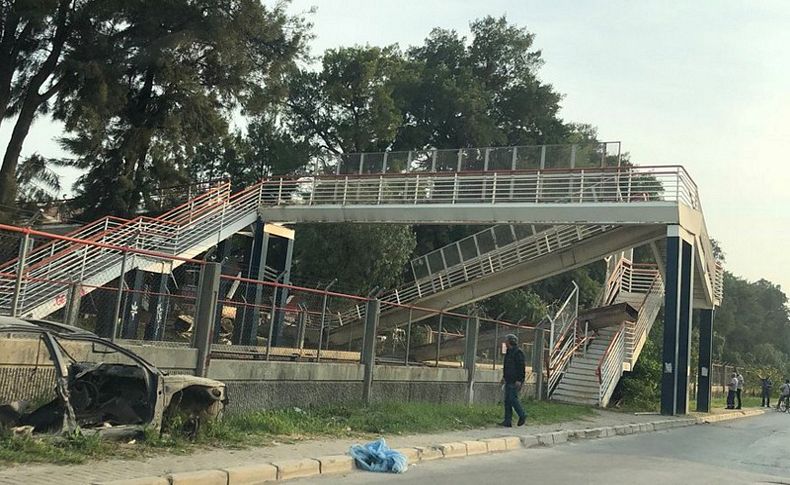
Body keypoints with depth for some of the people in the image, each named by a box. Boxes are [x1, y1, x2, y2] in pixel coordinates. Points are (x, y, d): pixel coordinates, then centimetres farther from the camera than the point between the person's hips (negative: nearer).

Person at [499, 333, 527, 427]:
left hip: (515, 381, -9)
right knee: (507, 400, 5)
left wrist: (519, 380, -21)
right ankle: (508, 421, 5)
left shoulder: (518, 352, -12)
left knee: (513, 398, -11)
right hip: (509, 380, 9)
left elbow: (521, 367, -17)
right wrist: (504, 377, 21)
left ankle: (522, 415, 7)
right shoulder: (508, 352, 17)